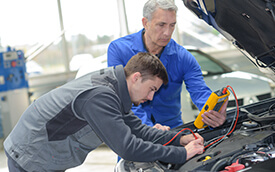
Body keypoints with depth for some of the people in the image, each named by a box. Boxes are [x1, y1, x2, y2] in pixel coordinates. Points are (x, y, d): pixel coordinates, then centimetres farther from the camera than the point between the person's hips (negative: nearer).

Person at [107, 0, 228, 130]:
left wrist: (215, 115, -37)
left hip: (171, 128, 2)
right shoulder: (118, 49, -9)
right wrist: (147, 127, -31)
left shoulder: (183, 58, -3)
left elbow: (200, 92, -13)